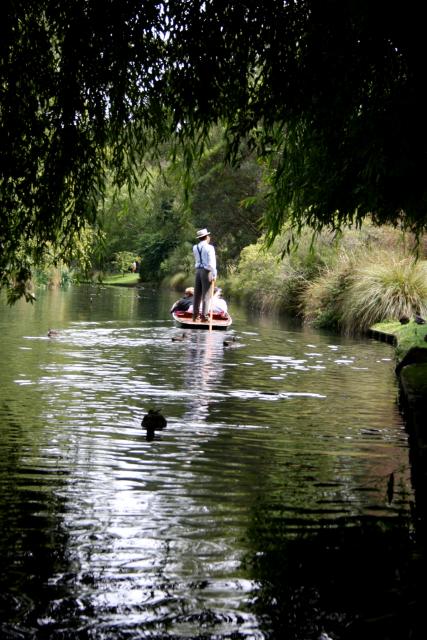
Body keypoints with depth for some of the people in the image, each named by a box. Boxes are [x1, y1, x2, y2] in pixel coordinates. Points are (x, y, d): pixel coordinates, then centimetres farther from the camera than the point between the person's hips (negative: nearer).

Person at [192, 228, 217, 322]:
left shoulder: (195, 248, 9)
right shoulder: (209, 248, -9)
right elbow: (212, 262, -15)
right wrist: (214, 275, -15)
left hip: (198, 271, 6)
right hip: (206, 271, -6)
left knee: (197, 294, 10)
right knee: (206, 294, -4)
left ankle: (195, 315, 12)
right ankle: (204, 316, -7)